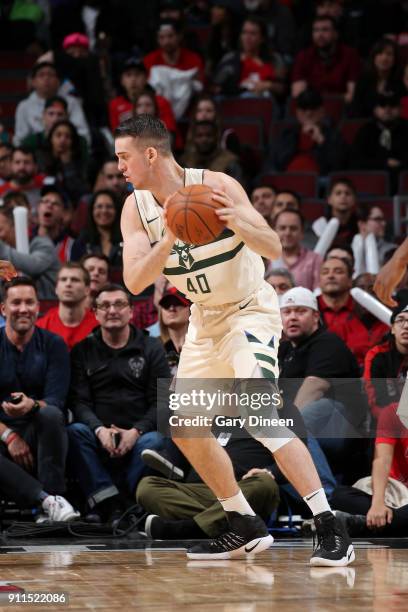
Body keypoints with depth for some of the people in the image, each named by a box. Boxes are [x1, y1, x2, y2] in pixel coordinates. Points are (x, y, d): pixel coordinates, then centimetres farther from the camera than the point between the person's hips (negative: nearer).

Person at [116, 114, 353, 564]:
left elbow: (274, 249, -26)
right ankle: (245, 527, 21)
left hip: (249, 311, -7)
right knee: (184, 428, 8)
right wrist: (170, 239, -34)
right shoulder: (136, 207, -5)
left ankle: (330, 530, -26)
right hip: (205, 319, 8)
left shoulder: (216, 186, -21)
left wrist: (238, 223, -46)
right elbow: (134, 281, -17)